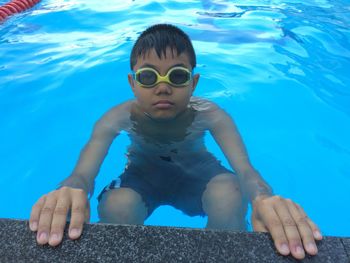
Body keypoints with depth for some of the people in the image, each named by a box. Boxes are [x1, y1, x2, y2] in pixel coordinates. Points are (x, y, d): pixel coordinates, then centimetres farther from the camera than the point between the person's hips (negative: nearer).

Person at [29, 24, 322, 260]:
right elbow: (83, 172, -38)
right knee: (114, 209, -32)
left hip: (197, 171, 0)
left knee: (230, 194, -32)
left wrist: (263, 198, -65)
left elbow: (245, 170, -39)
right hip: (144, 173, 1)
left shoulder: (210, 115, -29)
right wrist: (72, 191, -65)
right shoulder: (117, 117, -27)